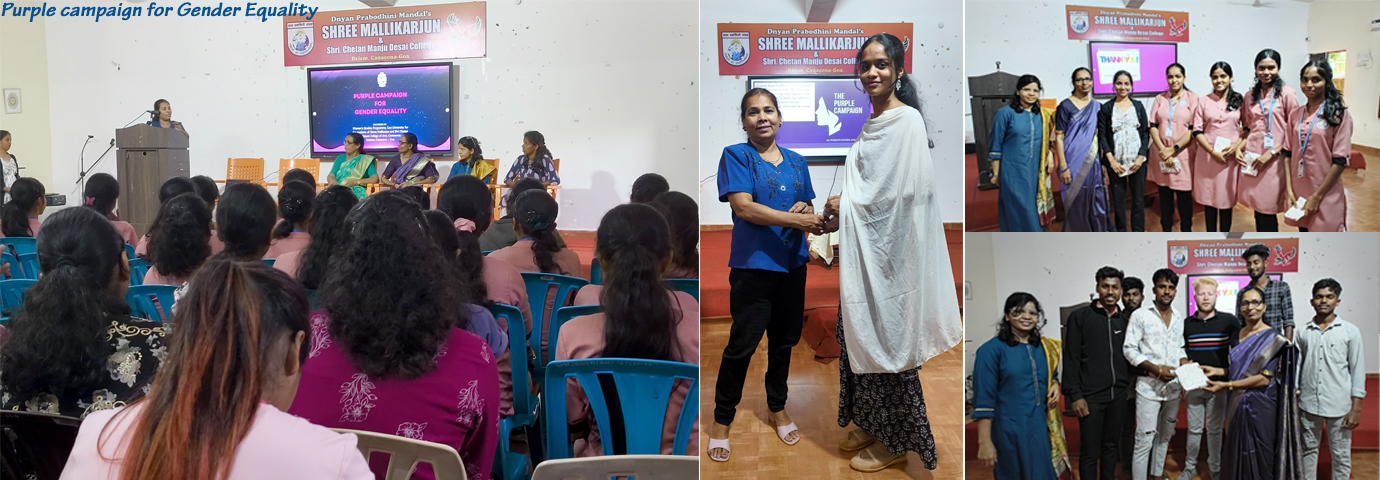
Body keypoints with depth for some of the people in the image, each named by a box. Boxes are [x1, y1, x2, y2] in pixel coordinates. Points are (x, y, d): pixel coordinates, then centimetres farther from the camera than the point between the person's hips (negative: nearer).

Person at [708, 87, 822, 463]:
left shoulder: (796, 161, 12)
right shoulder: (736, 156, -5)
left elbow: (808, 209, 20)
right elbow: (743, 207, -17)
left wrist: (808, 210, -5)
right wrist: (796, 220, -20)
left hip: (793, 263, 6)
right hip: (753, 265, -6)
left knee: (785, 340, 15)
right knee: (742, 344, -3)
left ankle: (777, 407, 33)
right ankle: (722, 419, 12)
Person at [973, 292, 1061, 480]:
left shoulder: (1041, 348, 10)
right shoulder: (992, 349, -9)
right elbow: (983, 401, -12)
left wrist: (1055, 387, 3)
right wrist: (984, 442, -17)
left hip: (1040, 431, 6)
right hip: (1010, 434, -5)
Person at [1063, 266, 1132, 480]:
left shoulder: (1124, 320, 8)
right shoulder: (1080, 317, -4)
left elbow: (1129, 355, 15)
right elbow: (1071, 360, -6)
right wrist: (1075, 396, -11)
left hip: (1118, 395, 4)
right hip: (1091, 396, -4)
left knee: (1110, 446, 13)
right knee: (1089, 452, -1)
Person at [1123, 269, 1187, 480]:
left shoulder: (1179, 318, 11)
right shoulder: (1140, 315, -6)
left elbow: (1180, 348, 20)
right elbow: (1129, 349, -9)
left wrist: (1184, 364, -2)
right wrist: (1155, 368, -18)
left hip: (1173, 388, 6)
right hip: (1149, 388, -5)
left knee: (1164, 436, 17)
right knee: (1145, 440, -7)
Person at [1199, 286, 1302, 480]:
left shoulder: (1273, 338, -10)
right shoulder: (1237, 337, 11)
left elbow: (1265, 378, -16)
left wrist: (1226, 385, -18)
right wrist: (1216, 371, 3)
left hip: (1261, 407, -6)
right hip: (1239, 404, 6)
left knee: (1258, 458, 0)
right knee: (1237, 455, 10)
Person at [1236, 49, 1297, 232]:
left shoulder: (1286, 94, -4)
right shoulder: (1250, 96, 11)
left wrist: (1273, 153, -13)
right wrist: (1238, 148, 1)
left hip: (1274, 160, -4)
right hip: (1251, 160, 4)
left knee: (1267, 210, -1)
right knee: (1257, 207, 8)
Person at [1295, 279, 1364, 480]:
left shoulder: (1350, 331, -2)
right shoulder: (1304, 332, 6)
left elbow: (1358, 370, -2)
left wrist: (1356, 408, -6)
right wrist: (1294, 399, 8)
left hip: (1339, 405, -2)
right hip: (1308, 403, 3)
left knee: (1341, 455, 4)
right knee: (1308, 450, 12)